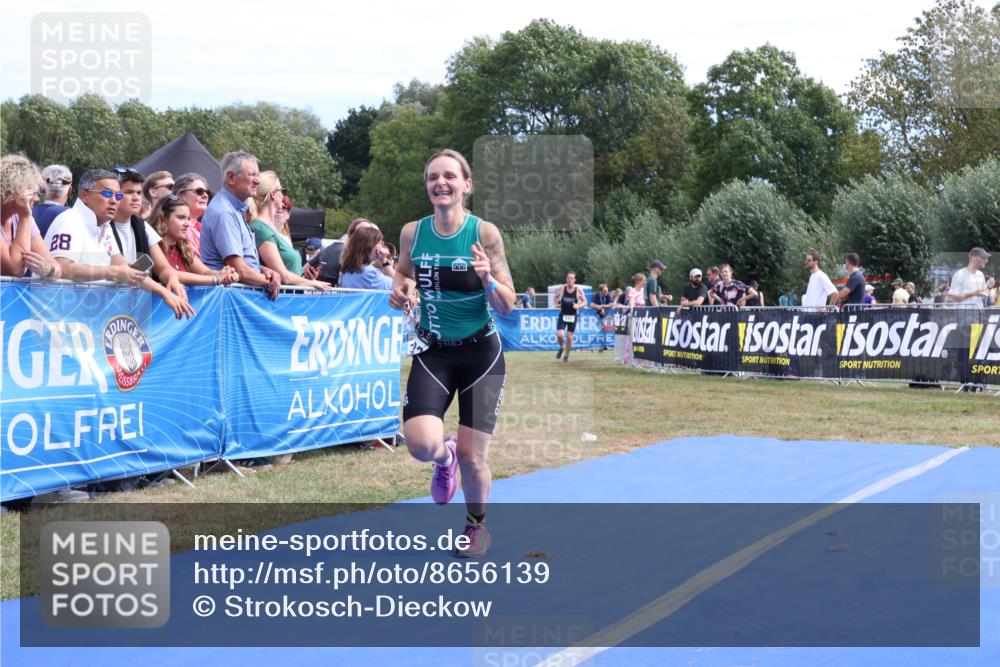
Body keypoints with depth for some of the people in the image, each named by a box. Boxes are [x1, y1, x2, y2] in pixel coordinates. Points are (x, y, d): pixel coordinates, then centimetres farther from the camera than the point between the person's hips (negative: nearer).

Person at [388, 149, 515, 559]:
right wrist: (399, 290, -7)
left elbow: (507, 307, -7)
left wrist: (488, 281, -27)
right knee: (421, 444, -20)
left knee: (472, 456, 0)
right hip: (433, 354, 2)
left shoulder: (485, 233, -11)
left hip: (481, 354, -2)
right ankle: (445, 457, 20)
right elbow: (403, 272, 16)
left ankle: (477, 524, 32)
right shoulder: (412, 233, -4)